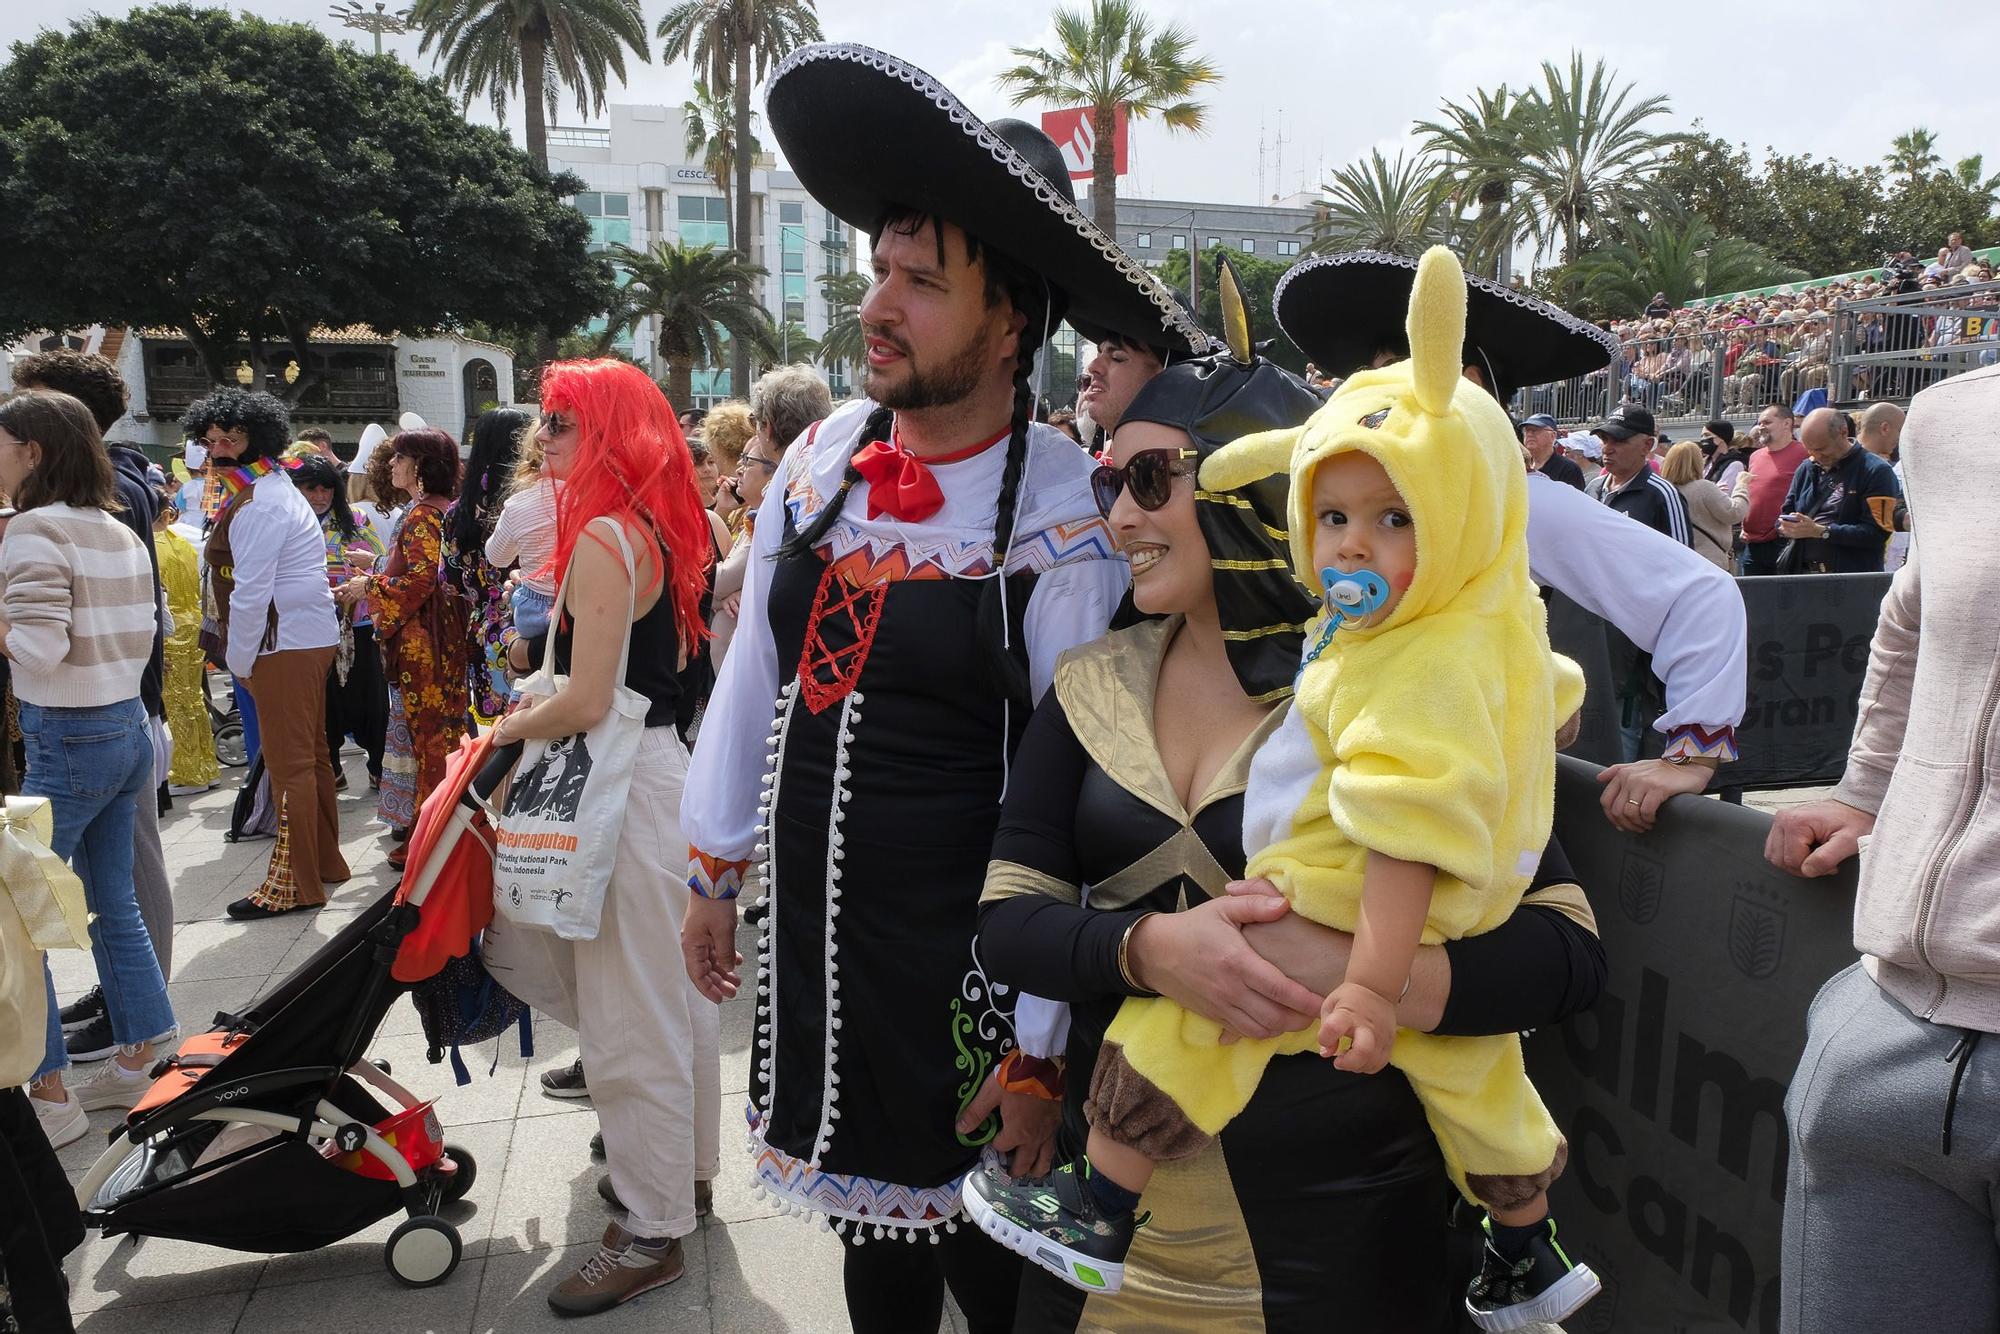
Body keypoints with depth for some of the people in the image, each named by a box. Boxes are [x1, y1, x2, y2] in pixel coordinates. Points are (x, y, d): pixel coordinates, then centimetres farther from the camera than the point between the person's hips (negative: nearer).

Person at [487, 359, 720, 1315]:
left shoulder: (604, 538, -19)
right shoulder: (654, 529, 10)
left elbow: (585, 704, -22)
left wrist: (513, 725, -3)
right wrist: (541, 710, 18)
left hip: (625, 787, -10)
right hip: (661, 765, 10)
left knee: (629, 1016, 1)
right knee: (672, 994, 21)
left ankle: (653, 1232, 14)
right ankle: (683, 1166, 38)